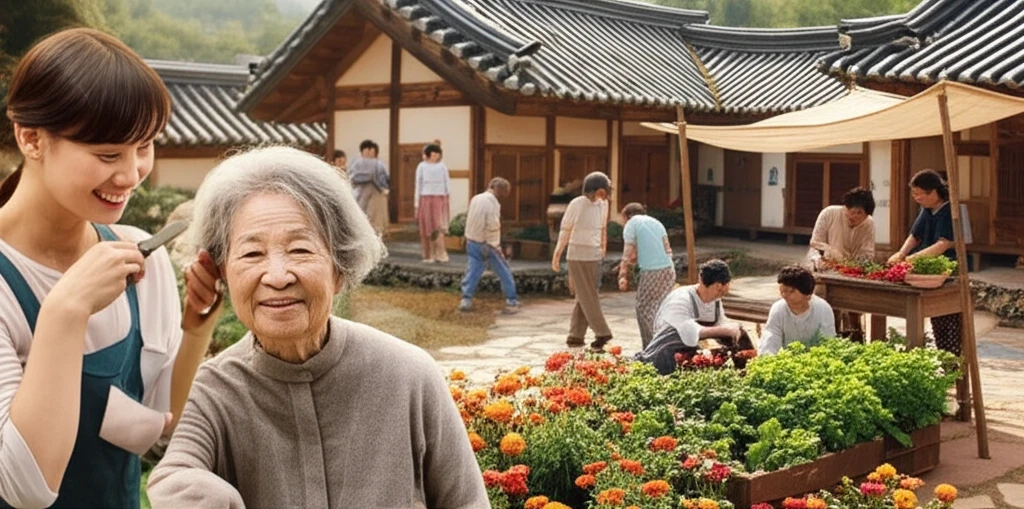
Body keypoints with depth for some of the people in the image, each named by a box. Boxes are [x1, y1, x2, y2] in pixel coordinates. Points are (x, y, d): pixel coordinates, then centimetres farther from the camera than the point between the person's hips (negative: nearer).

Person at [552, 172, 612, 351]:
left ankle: (575, 336, 13)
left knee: (585, 297, 7)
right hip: (578, 255, -6)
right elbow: (565, 230, -6)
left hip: (595, 256, 6)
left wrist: (603, 250, 15)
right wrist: (556, 256, -7)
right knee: (588, 297, -4)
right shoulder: (577, 204, -10)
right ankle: (602, 334, -2)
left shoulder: (603, 204, 5)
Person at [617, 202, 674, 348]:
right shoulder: (656, 222, 21)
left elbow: (629, 254, -2)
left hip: (651, 272, -7)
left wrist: (623, 277, 2)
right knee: (660, 308, 14)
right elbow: (667, 249, 18)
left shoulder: (632, 224, 3)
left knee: (644, 310, 1)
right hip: (669, 270, 7)